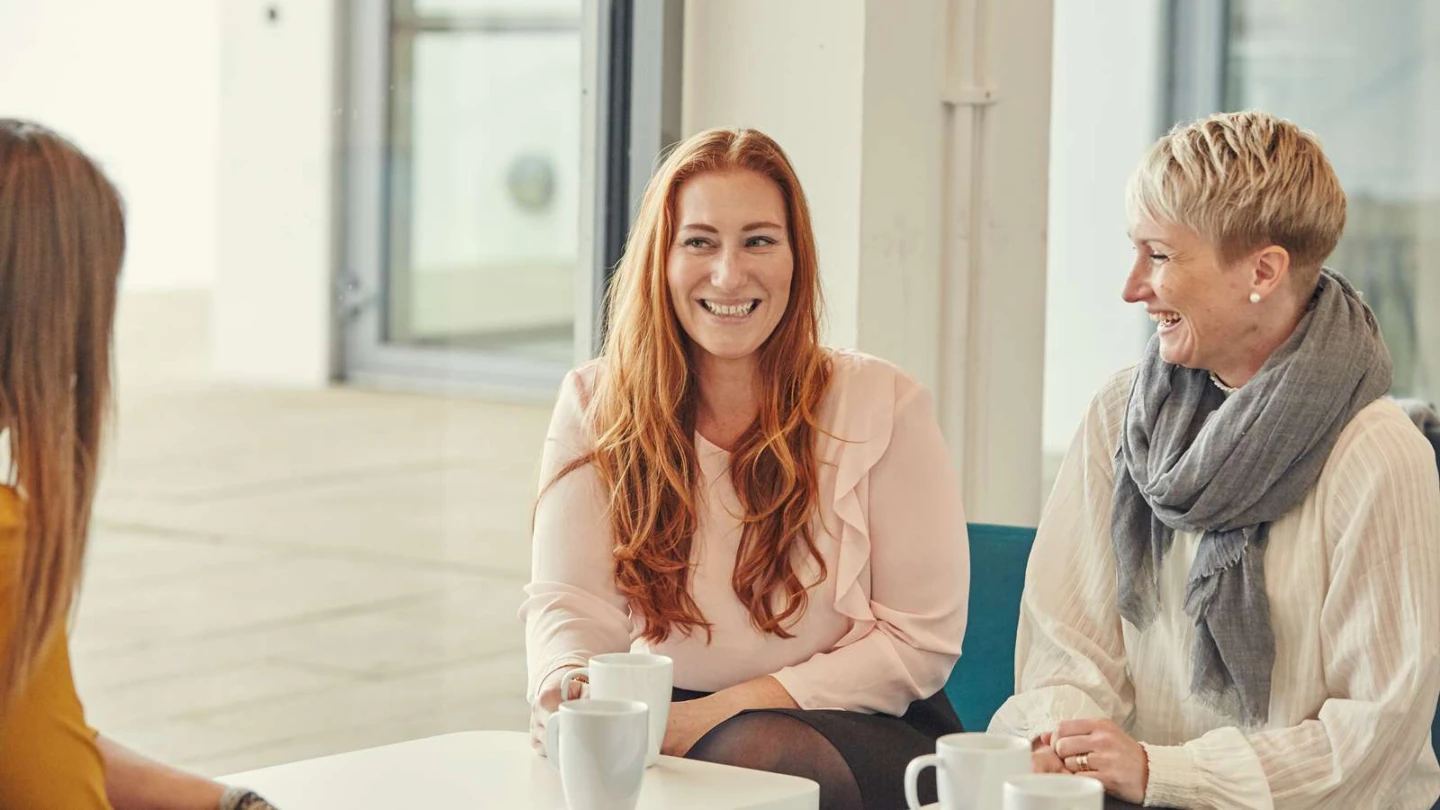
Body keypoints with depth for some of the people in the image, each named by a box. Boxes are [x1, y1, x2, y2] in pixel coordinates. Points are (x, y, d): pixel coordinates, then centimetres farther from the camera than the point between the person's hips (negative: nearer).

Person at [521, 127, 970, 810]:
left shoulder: (883, 405, -4)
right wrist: (570, 690, -30)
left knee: (757, 750, -36)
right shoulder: (595, 405, 3)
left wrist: (727, 709, -14)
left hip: (856, 730, -1)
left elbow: (921, 640, -5)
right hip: (666, 721, 1)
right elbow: (567, 602, -4)